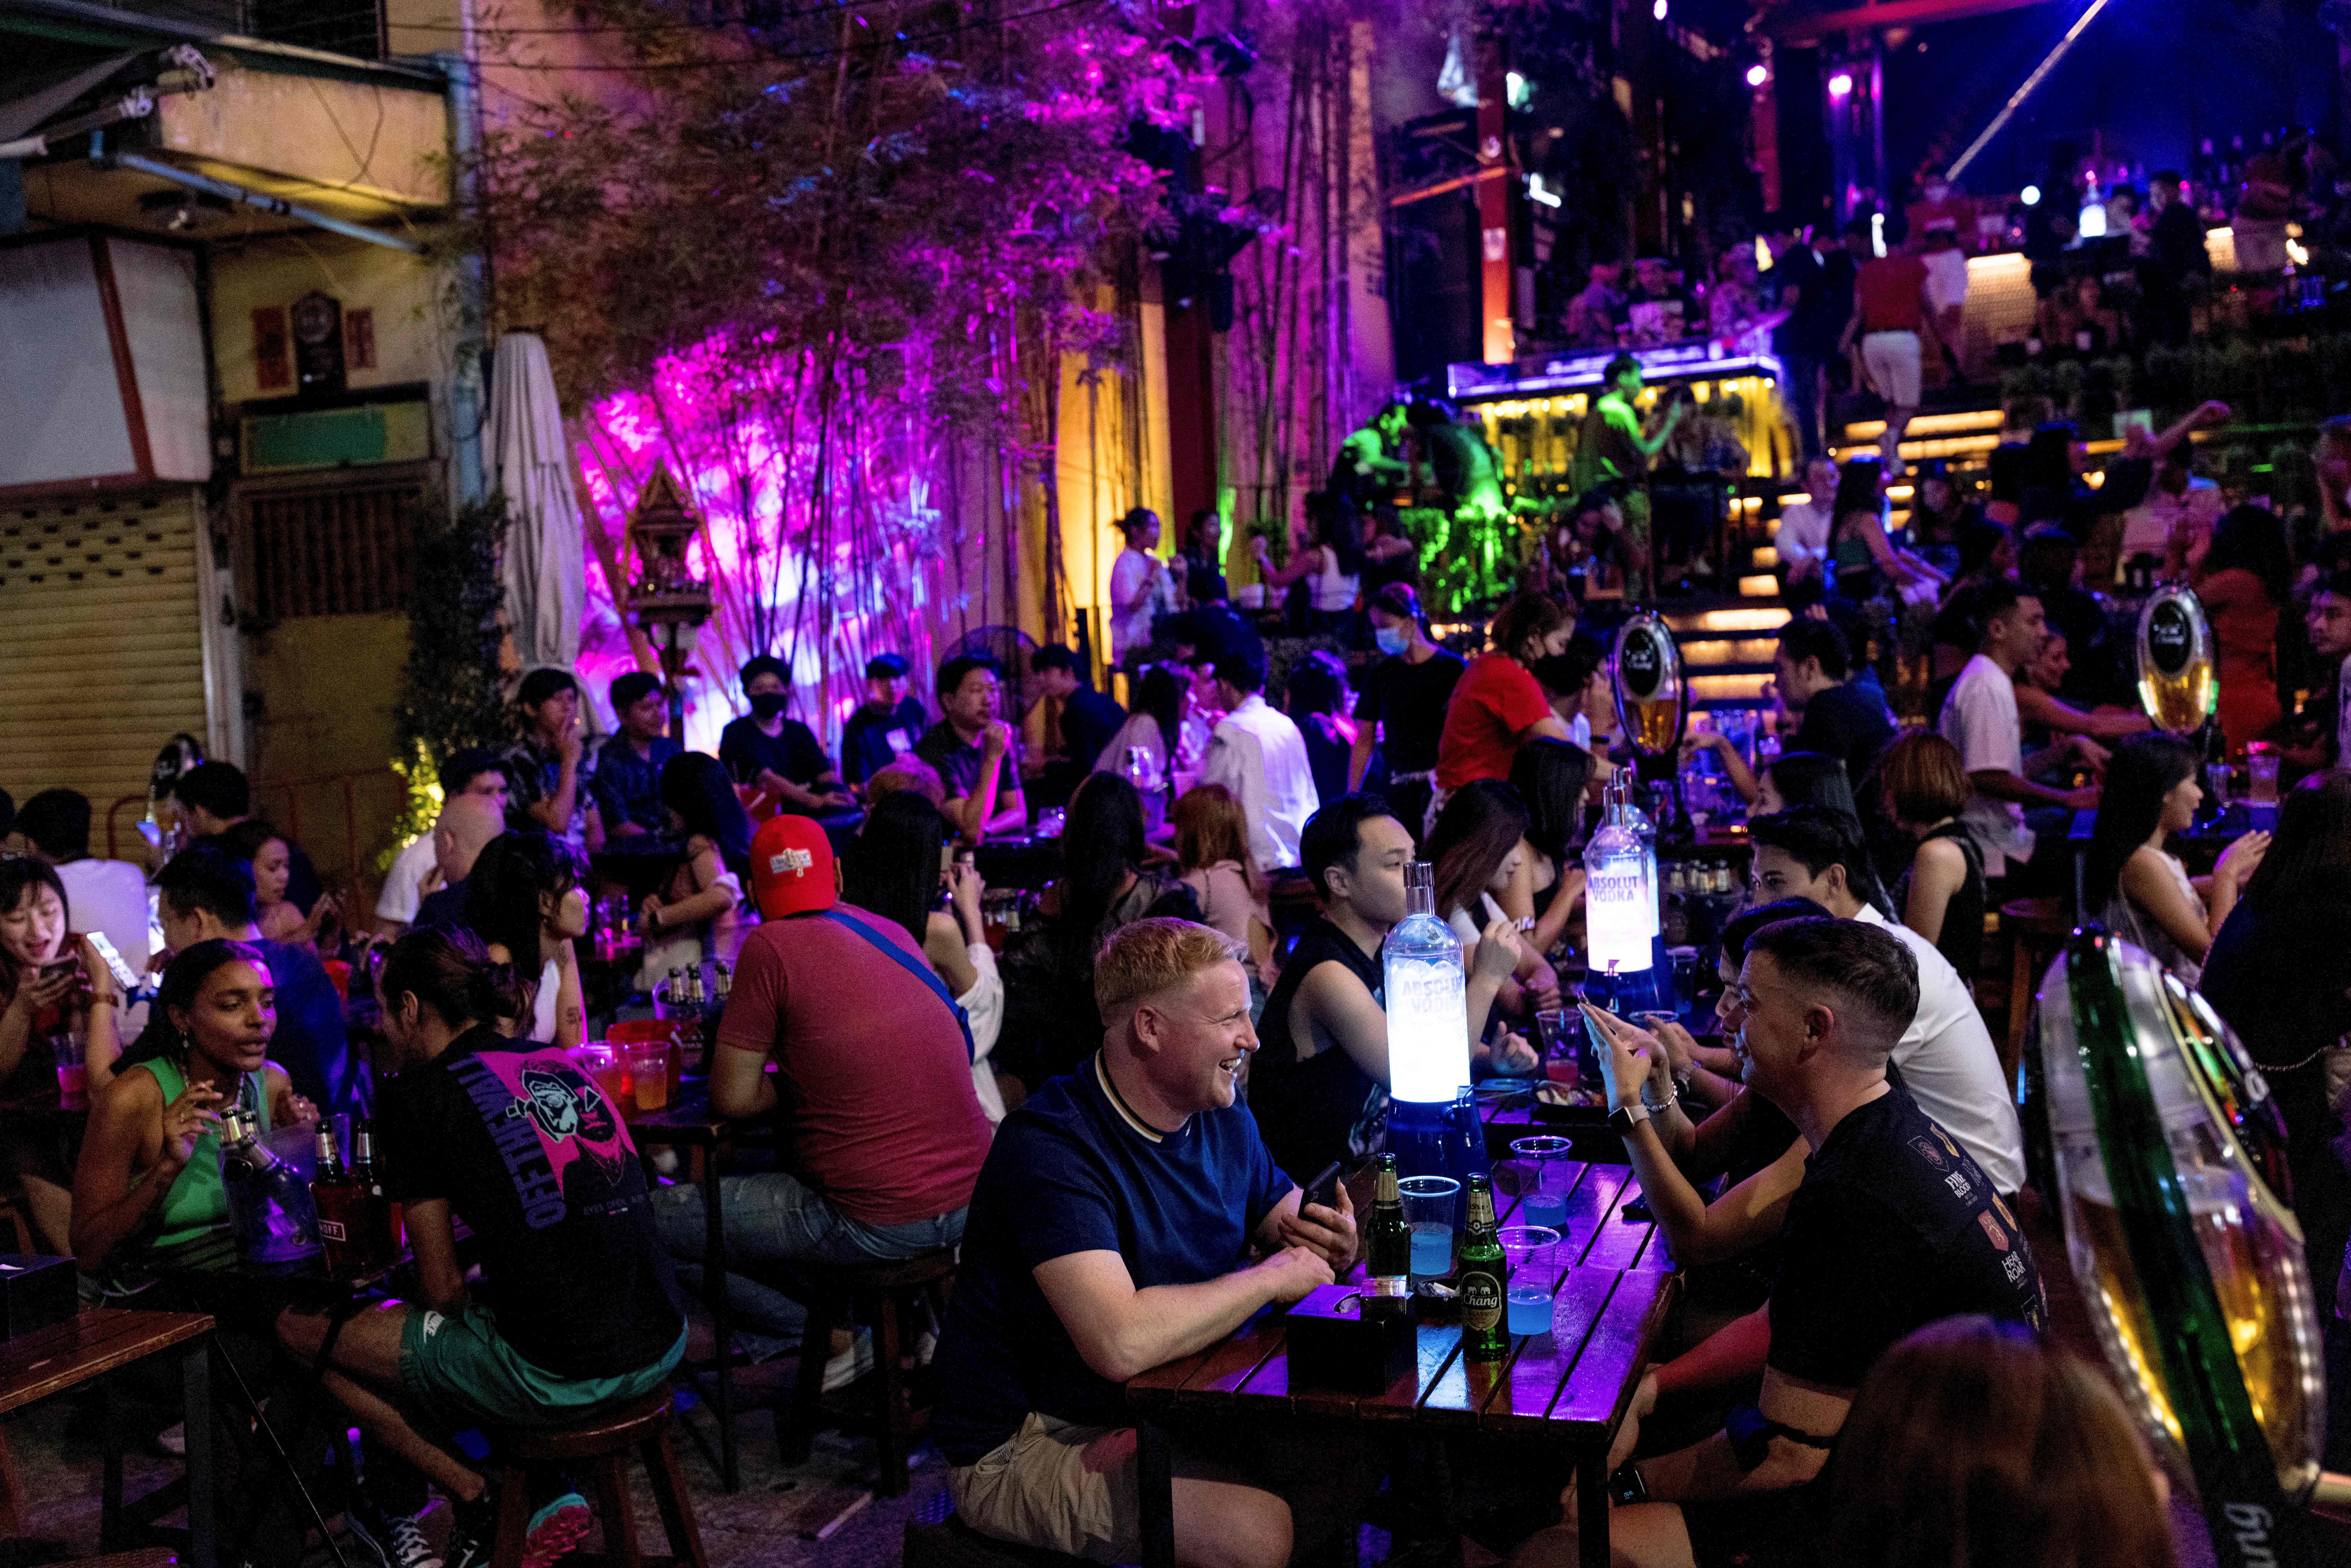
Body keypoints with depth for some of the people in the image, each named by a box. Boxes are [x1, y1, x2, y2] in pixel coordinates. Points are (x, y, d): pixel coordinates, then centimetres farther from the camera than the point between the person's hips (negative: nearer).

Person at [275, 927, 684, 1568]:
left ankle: (476, 1497, 14)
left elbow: (442, 1288, -1)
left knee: (301, 1327, 12)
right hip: (663, 1347, 7)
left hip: (558, 1378, -7)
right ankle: (548, 1494, 20)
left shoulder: (418, 1094, -3)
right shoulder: (560, 1063, 15)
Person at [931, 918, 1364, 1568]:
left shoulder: (1223, 1119, 3)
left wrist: (1330, 1242, -11)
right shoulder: (1049, 1148, -25)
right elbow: (1121, 1342, -36)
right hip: (1023, 1442, -8)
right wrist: (1273, 1276, -23)